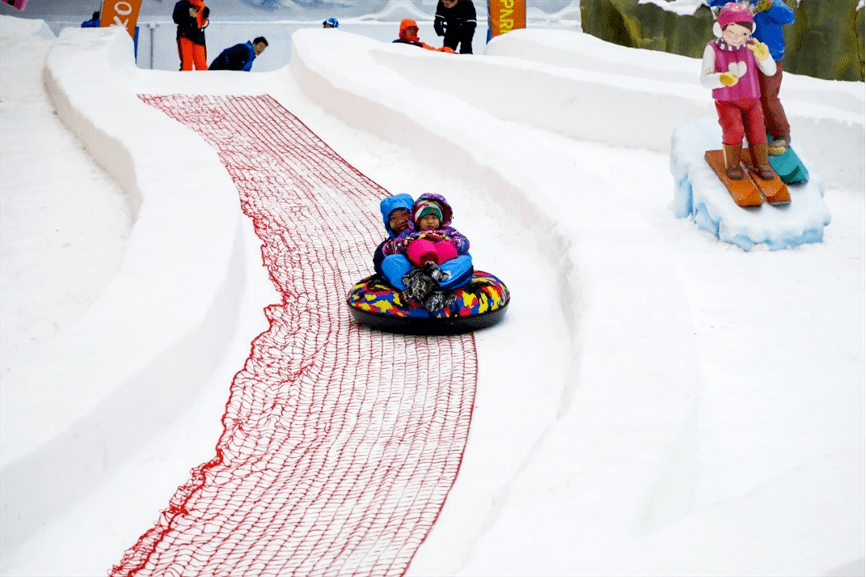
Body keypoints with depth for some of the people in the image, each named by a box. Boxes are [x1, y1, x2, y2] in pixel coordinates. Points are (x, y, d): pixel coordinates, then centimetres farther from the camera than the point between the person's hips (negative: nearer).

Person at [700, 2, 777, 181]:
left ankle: (762, 163, 11)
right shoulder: (712, 49, -8)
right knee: (734, 129, -21)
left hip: (751, 100, 3)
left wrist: (763, 56, -25)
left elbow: (770, 71, -4)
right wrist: (721, 79, -33)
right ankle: (732, 164, -4)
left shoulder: (751, 47, -3)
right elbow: (704, 79, -12)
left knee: (757, 129, -8)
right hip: (726, 102, -2)